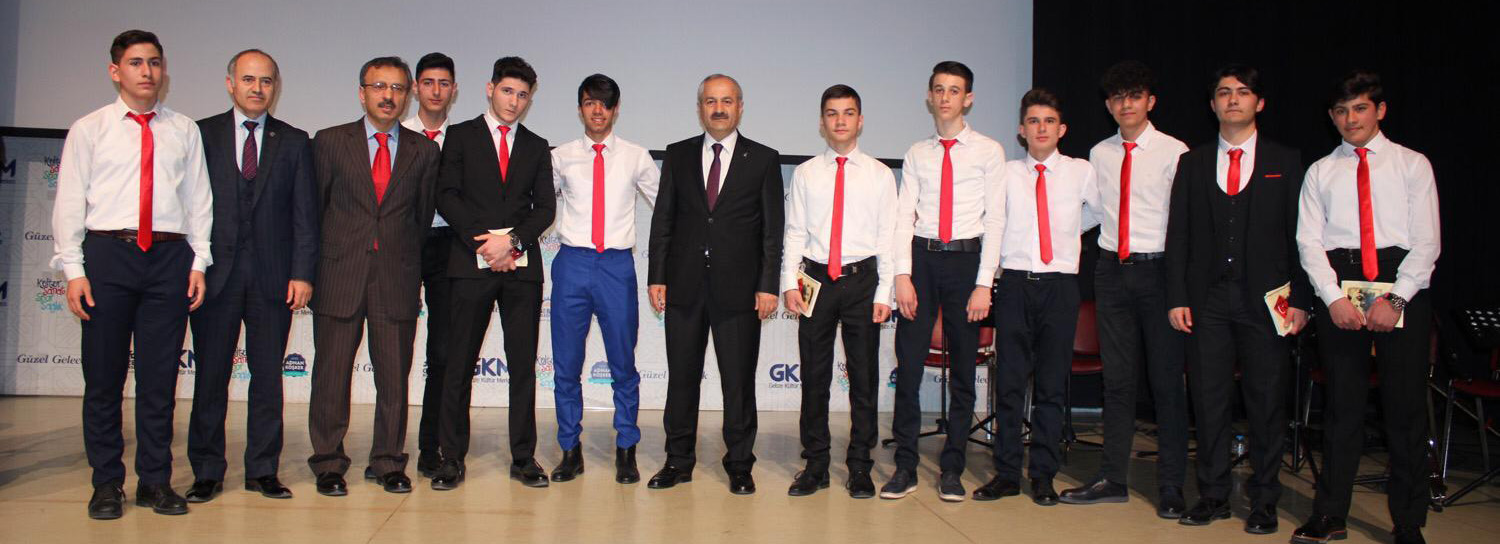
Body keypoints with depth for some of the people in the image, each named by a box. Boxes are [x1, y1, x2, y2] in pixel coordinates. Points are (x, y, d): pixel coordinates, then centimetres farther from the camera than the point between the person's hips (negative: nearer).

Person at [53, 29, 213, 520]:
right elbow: (69, 202, 4)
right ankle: (107, 483, 16)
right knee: (104, 374, 4)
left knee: (160, 374, 5)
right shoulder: (89, 129, 8)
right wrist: (73, 269, -4)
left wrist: (199, 262, 1)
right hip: (108, 254, -1)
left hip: (170, 257, 1)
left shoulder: (184, 130, 11)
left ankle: (155, 480, 15)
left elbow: (199, 199, 9)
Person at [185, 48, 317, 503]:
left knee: (268, 376, 5)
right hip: (214, 273, 0)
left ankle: (263, 470, 16)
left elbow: (305, 213, 4)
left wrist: (302, 272, -4)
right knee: (211, 375, 6)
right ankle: (207, 472, 18)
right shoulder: (202, 134, 7)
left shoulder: (294, 142, 9)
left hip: (272, 276, 1)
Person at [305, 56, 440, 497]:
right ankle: (328, 465, 18)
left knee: (395, 377, 5)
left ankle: (388, 463, 18)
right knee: (332, 374, 4)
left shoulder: (424, 151, 9)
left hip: (397, 279, 1)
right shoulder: (330, 142, 6)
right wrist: (313, 270, 8)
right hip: (340, 276, -1)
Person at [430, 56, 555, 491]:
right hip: (472, 263, -2)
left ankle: (523, 458, 10)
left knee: (524, 364, 3)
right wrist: (482, 242, -11)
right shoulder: (461, 136, 10)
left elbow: (545, 207, 8)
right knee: (459, 364, 0)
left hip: (523, 265, 2)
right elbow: (447, 196, 0)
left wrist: (512, 239, -9)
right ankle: (452, 458, 8)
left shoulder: (536, 146, 16)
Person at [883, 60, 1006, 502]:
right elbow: (904, 216, 5)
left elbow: (995, 220, -1)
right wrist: (903, 275, -7)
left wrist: (984, 284, -9)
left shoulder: (988, 151, 4)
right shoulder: (917, 154, 11)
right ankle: (905, 466, 9)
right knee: (908, 365, -1)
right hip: (921, 256, 2)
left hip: (966, 258, -1)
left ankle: (952, 469, 16)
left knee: (963, 370, 5)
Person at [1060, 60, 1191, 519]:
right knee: (1116, 378, 9)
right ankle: (1113, 479, 18)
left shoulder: (1174, 152, -4)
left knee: (1166, 378, 2)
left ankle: (1171, 486, 13)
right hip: (1111, 270, 4)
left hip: (1158, 269, -4)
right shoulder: (1099, 154, 11)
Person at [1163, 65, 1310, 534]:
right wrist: (1177, 298, 0)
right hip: (1207, 300, 1)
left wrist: (1299, 299, -4)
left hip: (1265, 300, -1)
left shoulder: (1286, 162, 8)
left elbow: (1299, 235, 4)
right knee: (1209, 402, 4)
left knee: (1266, 403, 3)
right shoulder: (1192, 163, 11)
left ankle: (1264, 500, 15)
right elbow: (1178, 235, 8)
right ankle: (1213, 495, 16)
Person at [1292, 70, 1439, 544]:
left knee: (1406, 404, 1)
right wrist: (1333, 298, -10)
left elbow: (1427, 241, 0)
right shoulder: (1320, 172, 12)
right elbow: (1309, 241, 4)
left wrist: (1395, 298, -13)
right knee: (1342, 403, 6)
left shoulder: (1412, 165, 7)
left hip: (1402, 282, -1)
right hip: (1338, 283, 1)